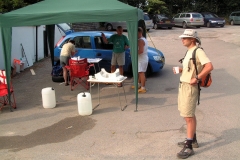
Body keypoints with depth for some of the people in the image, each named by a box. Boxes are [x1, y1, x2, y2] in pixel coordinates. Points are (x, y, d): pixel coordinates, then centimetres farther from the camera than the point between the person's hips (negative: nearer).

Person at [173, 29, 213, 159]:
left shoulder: (198, 51, -15)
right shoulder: (189, 51, 13)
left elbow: (209, 66, -27)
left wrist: (197, 78, -24)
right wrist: (181, 70, 7)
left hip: (190, 87, -10)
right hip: (183, 85, 10)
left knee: (189, 117, -6)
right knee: (188, 115, 19)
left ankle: (189, 147, 2)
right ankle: (192, 140, 33)